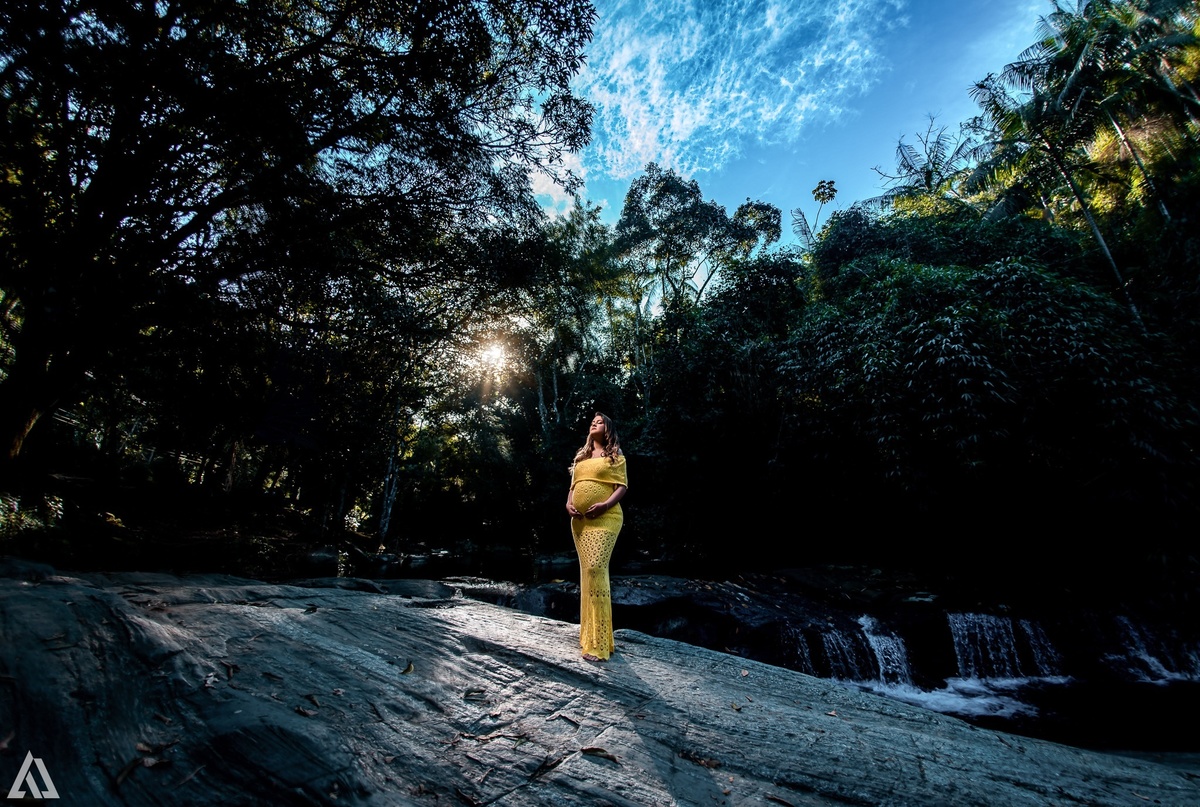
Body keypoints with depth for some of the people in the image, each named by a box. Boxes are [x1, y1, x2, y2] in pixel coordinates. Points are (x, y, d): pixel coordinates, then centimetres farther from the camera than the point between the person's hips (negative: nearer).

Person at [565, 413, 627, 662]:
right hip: (579, 520, 6)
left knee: (595, 569, -17)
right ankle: (588, 633, 19)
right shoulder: (581, 456, 21)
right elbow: (573, 484, 21)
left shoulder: (615, 455, 5)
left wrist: (606, 504, -18)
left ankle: (599, 643, -12)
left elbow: (622, 486, -3)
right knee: (587, 572, 9)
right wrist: (569, 503, 2)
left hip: (604, 519, -6)